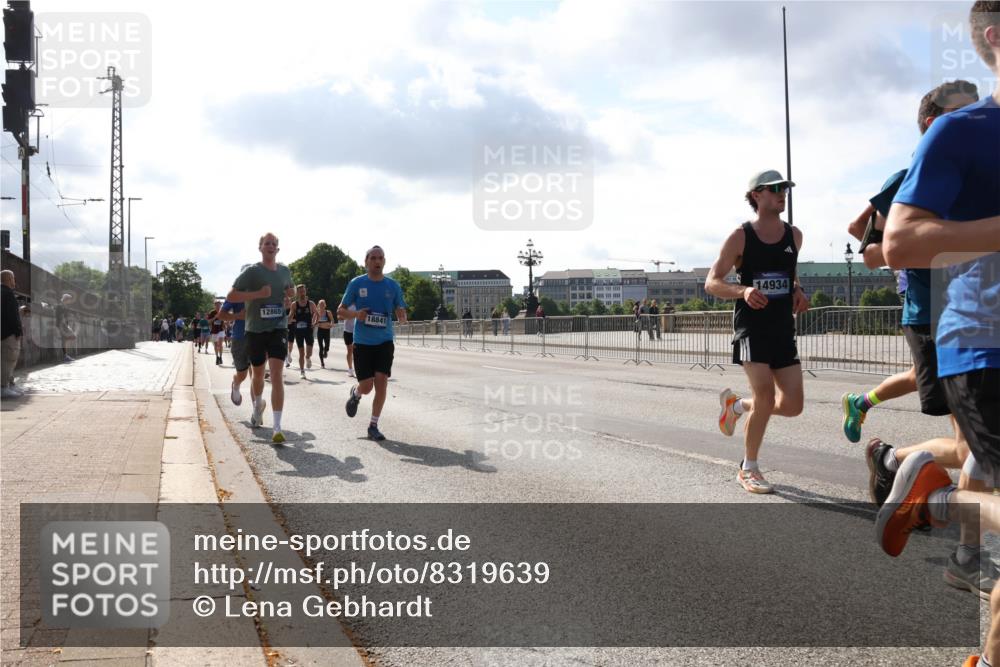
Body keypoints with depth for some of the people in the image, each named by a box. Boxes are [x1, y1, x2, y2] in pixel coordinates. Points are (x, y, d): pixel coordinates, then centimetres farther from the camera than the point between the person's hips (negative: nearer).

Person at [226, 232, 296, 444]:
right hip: (255, 330, -1)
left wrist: (291, 293, 4)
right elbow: (230, 296, -10)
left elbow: (291, 288, 29)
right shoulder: (252, 271, -6)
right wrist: (258, 294, -21)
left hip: (278, 329, 1)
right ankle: (258, 406, 48)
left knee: (276, 374, -13)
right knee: (258, 374, 16)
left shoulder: (285, 271, 8)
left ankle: (277, 428, -16)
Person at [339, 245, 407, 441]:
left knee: (381, 382, -10)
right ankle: (355, 394, 36)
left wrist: (402, 317, -16)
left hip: (384, 341, 1)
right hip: (362, 342, -1)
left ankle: (373, 426, 4)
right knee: (367, 386, -3)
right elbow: (340, 312, 3)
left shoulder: (393, 285, 3)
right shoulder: (356, 283, -2)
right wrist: (356, 314, -18)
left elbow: (401, 313, 8)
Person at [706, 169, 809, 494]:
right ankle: (748, 469, 2)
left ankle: (735, 404, 29)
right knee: (765, 395, -18)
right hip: (751, 327, -5)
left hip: (784, 329, 5)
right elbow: (711, 283, -7)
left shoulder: (794, 235, 8)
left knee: (792, 405, -1)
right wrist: (743, 290, -25)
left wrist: (798, 291, 6)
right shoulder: (740, 236, -5)